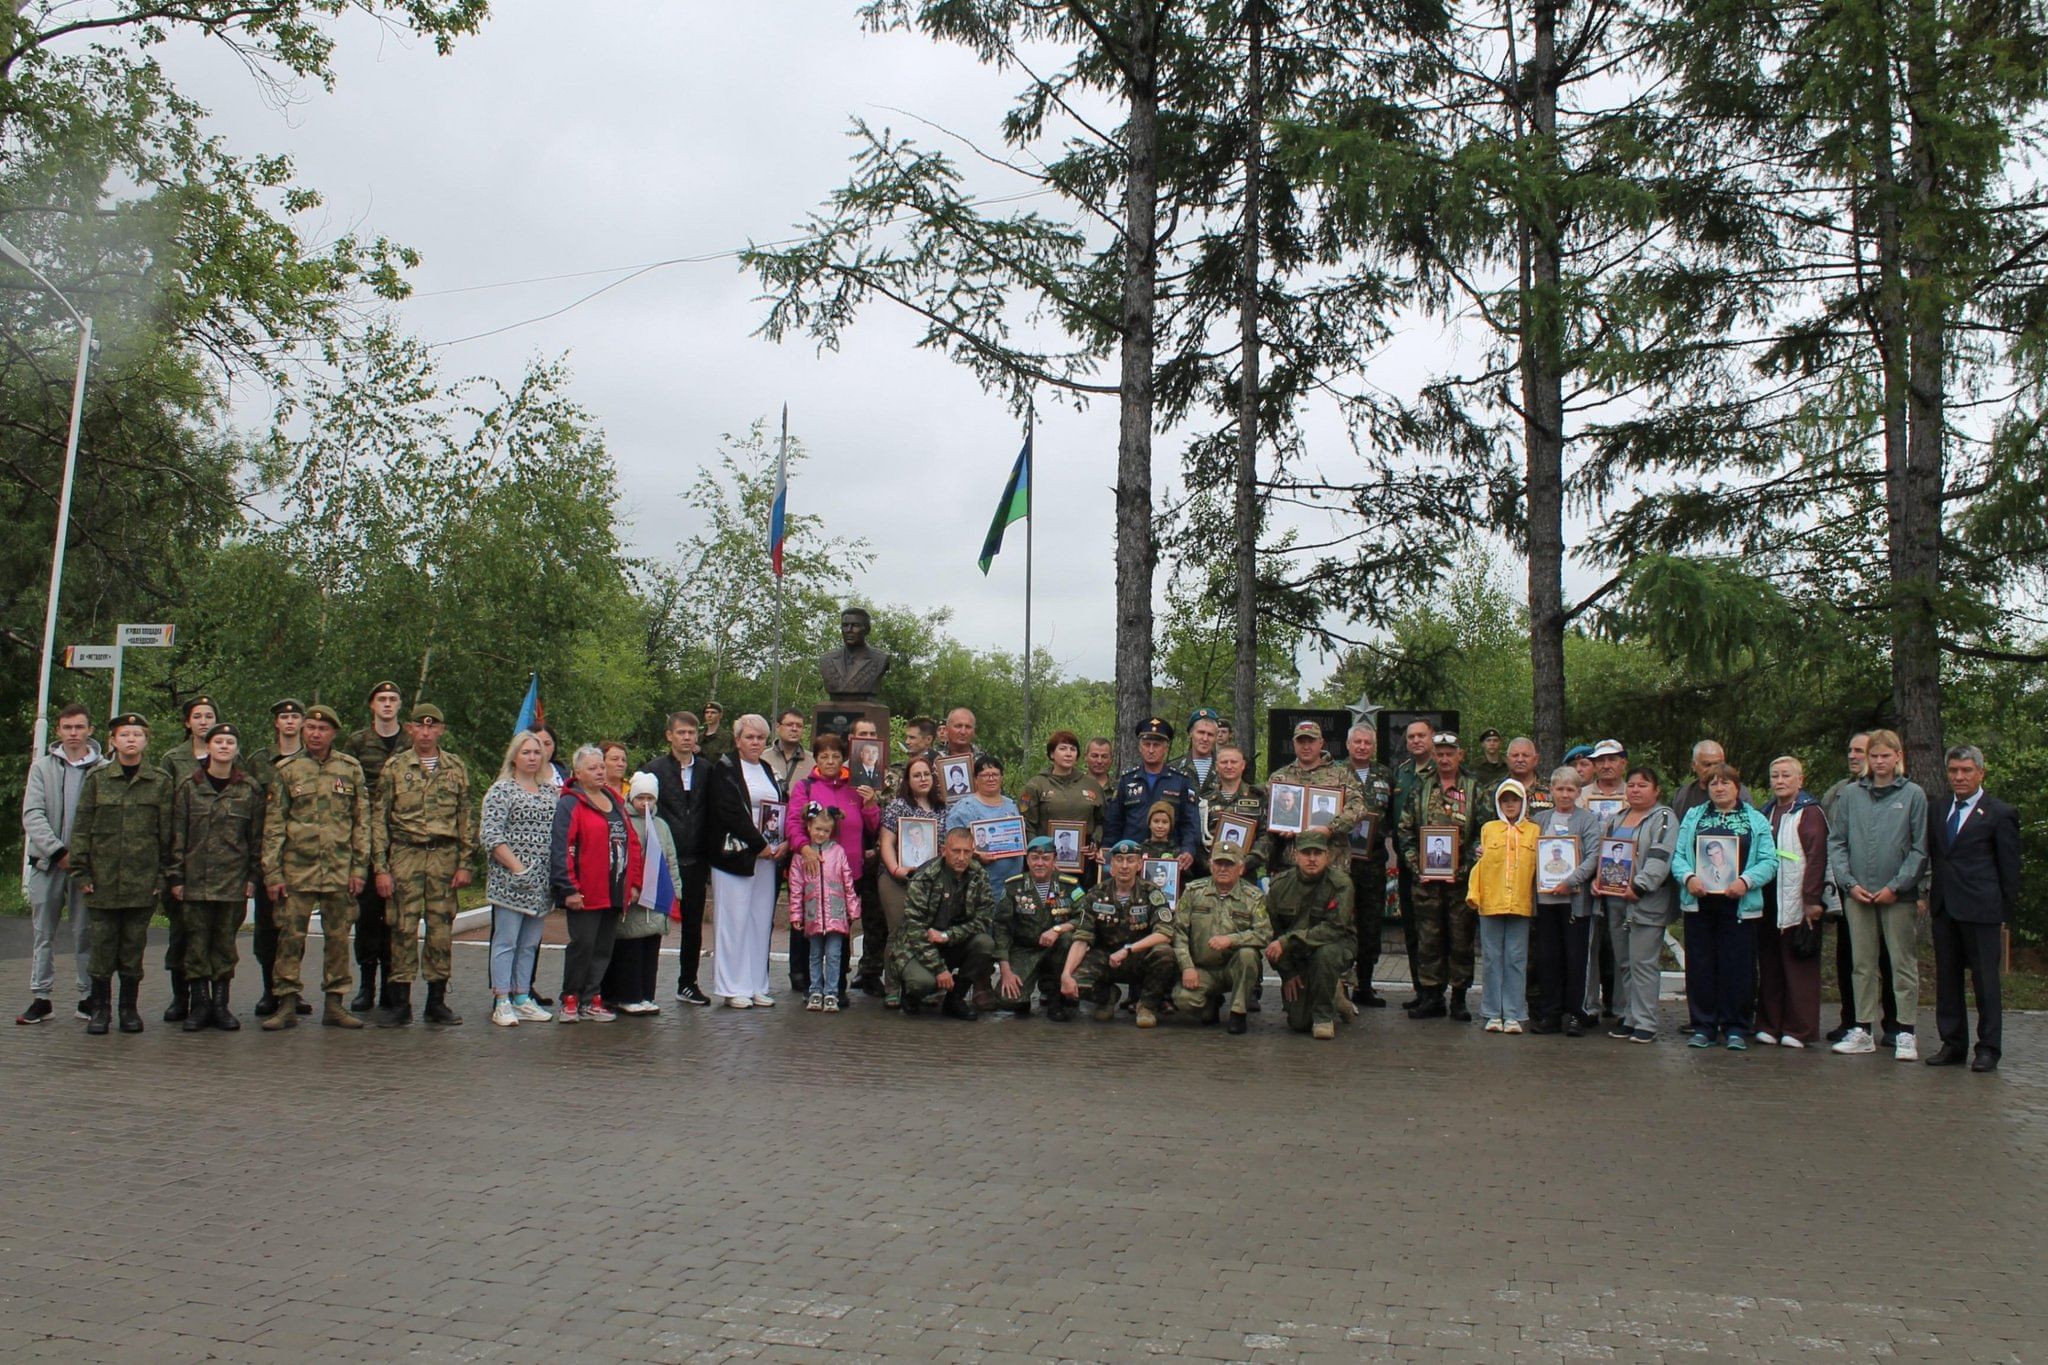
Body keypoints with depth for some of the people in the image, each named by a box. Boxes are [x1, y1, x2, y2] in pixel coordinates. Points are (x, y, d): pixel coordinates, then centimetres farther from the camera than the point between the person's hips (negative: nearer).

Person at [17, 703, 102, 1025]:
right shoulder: (43, 767, 6)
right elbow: (32, 815, -2)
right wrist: (58, 851, -12)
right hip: (47, 863, 2)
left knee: (85, 933, 2)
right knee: (43, 934, 7)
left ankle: (88, 997, 9)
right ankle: (40, 998, 13)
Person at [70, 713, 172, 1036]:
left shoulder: (161, 782, 4)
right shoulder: (97, 779, 5)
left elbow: (167, 832, 4)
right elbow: (81, 828, 5)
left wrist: (163, 875, 0)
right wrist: (81, 872, -2)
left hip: (143, 881, 0)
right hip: (103, 879, 0)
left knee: (134, 947, 5)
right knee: (102, 945, 4)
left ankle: (129, 1008, 16)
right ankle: (100, 1008, 15)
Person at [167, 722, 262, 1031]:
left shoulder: (250, 789, 4)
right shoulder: (188, 787, 4)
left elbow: (257, 836, 6)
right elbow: (177, 835, 3)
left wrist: (253, 877, 1)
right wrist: (176, 877, -2)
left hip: (233, 880, 0)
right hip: (195, 878, 0)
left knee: (226, 940, 5)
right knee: (196, 939, 2)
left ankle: (220, 1003, 12)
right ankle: (199, 1003, 10)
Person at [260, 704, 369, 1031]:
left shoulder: (351, 769, 7)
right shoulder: (286, 770, 5)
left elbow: (362, 822, 7)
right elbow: (273, 825, 4)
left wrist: (360, 868, 1)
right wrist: (272, 872, -3)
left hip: (340, 870, 1)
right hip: (297, 869, -1)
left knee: (338, 938, 5)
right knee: (290, 937, 0)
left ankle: (334, 1005, 13)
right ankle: (287, 1006, 8)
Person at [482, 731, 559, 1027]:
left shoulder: (550, 790, 15)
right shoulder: (502, 790, -3)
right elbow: (489, 834, -12)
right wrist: (516, 867, -17)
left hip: (542, 882, 6)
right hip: (510, 880, -6)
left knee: (530, 943, 10)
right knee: (506, 941, -3)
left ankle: (522, 999, 17)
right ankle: (502, 1003, 0)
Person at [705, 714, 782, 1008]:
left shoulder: (767, 771, 18)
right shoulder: (725, 769, -2)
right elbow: (729, 812, -12)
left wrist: (783, 843, -2)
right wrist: (759, 844, -14)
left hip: (767, 855, 6)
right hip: (735, 854, -6)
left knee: (761, 920, 6)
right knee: (734, 919, -4)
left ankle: (756, 985, 13)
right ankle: (732, 987, 3)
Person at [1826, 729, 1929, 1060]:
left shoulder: (1914, 795, 1)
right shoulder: (1851, 796, 7)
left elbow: (1920, 848, -2)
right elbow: (1836, 843, 8)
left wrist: (1896, 886, -9)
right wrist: (1850, 883, -4)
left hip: (1898, 895, -2)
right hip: (1857, 895, 3)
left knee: (1903, 964, 3)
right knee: (1863, 965, 8)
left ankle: (1906, 1033, 8)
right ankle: (1863, 1031, 14)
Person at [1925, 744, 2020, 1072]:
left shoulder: (2000, 813, -2)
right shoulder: (1938, 810, 13)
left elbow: (2009, 869, -1)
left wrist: (2005, 914, -3)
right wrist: (1927, 893, 7)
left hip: (1981, 910, -5)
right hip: (1944, 908, 5)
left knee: (1985, 980, 1)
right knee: (1947, 978, 9)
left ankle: (1988, 1048, 9)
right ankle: (1952, 1044, 17)